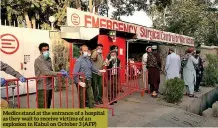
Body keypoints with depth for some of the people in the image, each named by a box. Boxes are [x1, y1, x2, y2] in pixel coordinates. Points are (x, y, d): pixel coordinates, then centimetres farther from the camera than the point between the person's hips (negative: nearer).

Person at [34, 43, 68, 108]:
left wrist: (59, 72, 0)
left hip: (49, 87, 8)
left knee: (47, 106, 16)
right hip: (42, 87, -8)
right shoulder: (38, 60, -12)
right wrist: (60, 73, -21)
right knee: (42, 107, -3)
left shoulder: (49, 59, 13)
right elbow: (47, 72, -22)